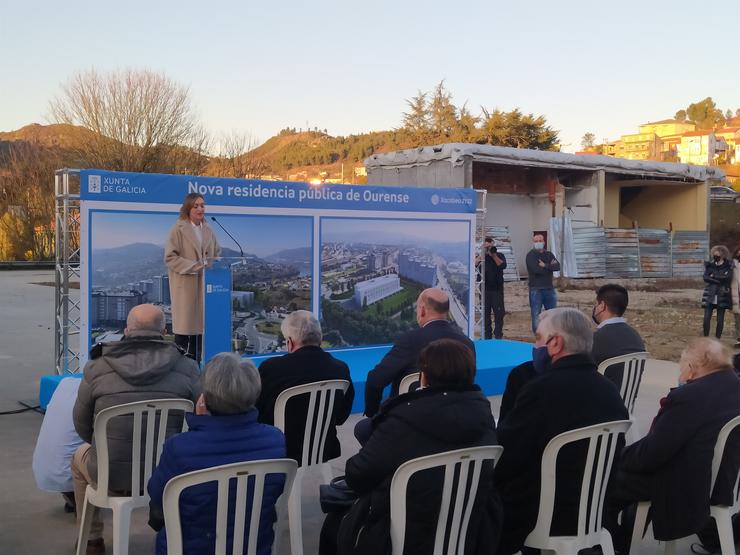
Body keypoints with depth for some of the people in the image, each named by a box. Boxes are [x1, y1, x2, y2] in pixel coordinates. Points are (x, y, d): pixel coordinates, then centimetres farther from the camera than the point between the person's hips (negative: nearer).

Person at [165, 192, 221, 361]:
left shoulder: (208, 230, 12)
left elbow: (217, 253, 18)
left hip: (204, 284, 5)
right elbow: (170, 257, -11)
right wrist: (194, 266, -17)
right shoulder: (179, 229, -6)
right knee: (184, 323, -2)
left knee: (199, 323, 6)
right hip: (185, 285, -5)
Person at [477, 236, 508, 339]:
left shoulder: (499, 255, 8)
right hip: (485, 289, 1)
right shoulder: (481, 256, 10)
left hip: (497, 289, -1)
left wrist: (494, 255, -18)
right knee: (485, 313, 4)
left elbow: (503, 265, -11)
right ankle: (487, 336, 10)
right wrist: (483, 254, -20)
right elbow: (474, 264, -9)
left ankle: (498, 336, 1)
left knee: (499, 313, -4)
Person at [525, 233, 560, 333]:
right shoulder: (530, 255, -2)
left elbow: (558, 267, -4)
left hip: (549, 288, 5)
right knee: (536, 315, 0)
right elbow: (536, 269, -19)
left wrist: (545, 265, -16)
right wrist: (550, 267, -7)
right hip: (536, 289, -5)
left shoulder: (549, 254, 13)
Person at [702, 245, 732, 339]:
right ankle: (705, 338, 4)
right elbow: (705, 278, -6)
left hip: (722, 296, -1)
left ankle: (718, 338, 12)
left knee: (720, 320, 2)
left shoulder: (728, 266, 1)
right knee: (706, 318, -6)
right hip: (710, 296, 1)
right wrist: (720, 280, -14)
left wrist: (713, 276, -10)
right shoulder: (709, 265, 7)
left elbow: (728, 278, -14)